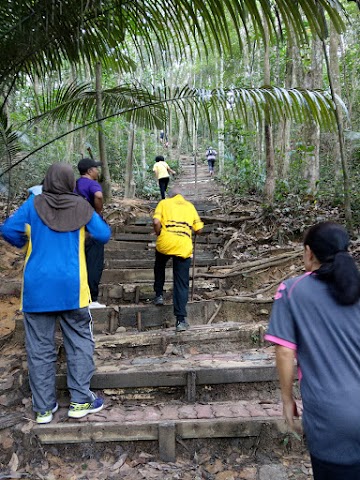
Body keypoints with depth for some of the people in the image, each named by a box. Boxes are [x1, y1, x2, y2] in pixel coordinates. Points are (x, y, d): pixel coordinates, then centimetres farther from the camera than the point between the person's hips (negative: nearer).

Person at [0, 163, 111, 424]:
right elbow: (104, 235, 0)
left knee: (40, 348, 10)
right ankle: (80, 401, 13)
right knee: (80, 342, 12)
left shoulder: (34, 203, 0)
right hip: (71, 287, -1)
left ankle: (44, 408, 18)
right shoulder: (81, 206, -2)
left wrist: (25, 244, 13)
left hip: (37, 288, 2)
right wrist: (98, 221, 20)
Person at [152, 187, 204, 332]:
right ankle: (181, 320, 0)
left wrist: (159, 234, 13)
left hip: (165, 243, -1)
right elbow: (199, 229, 14)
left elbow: (156, 222, -5)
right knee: (181, 283, 4)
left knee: (159, 266, 33)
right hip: (184, 247, 1)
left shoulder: (164, 203, 13)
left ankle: (159, 295, 31)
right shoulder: (190, 206, 21)